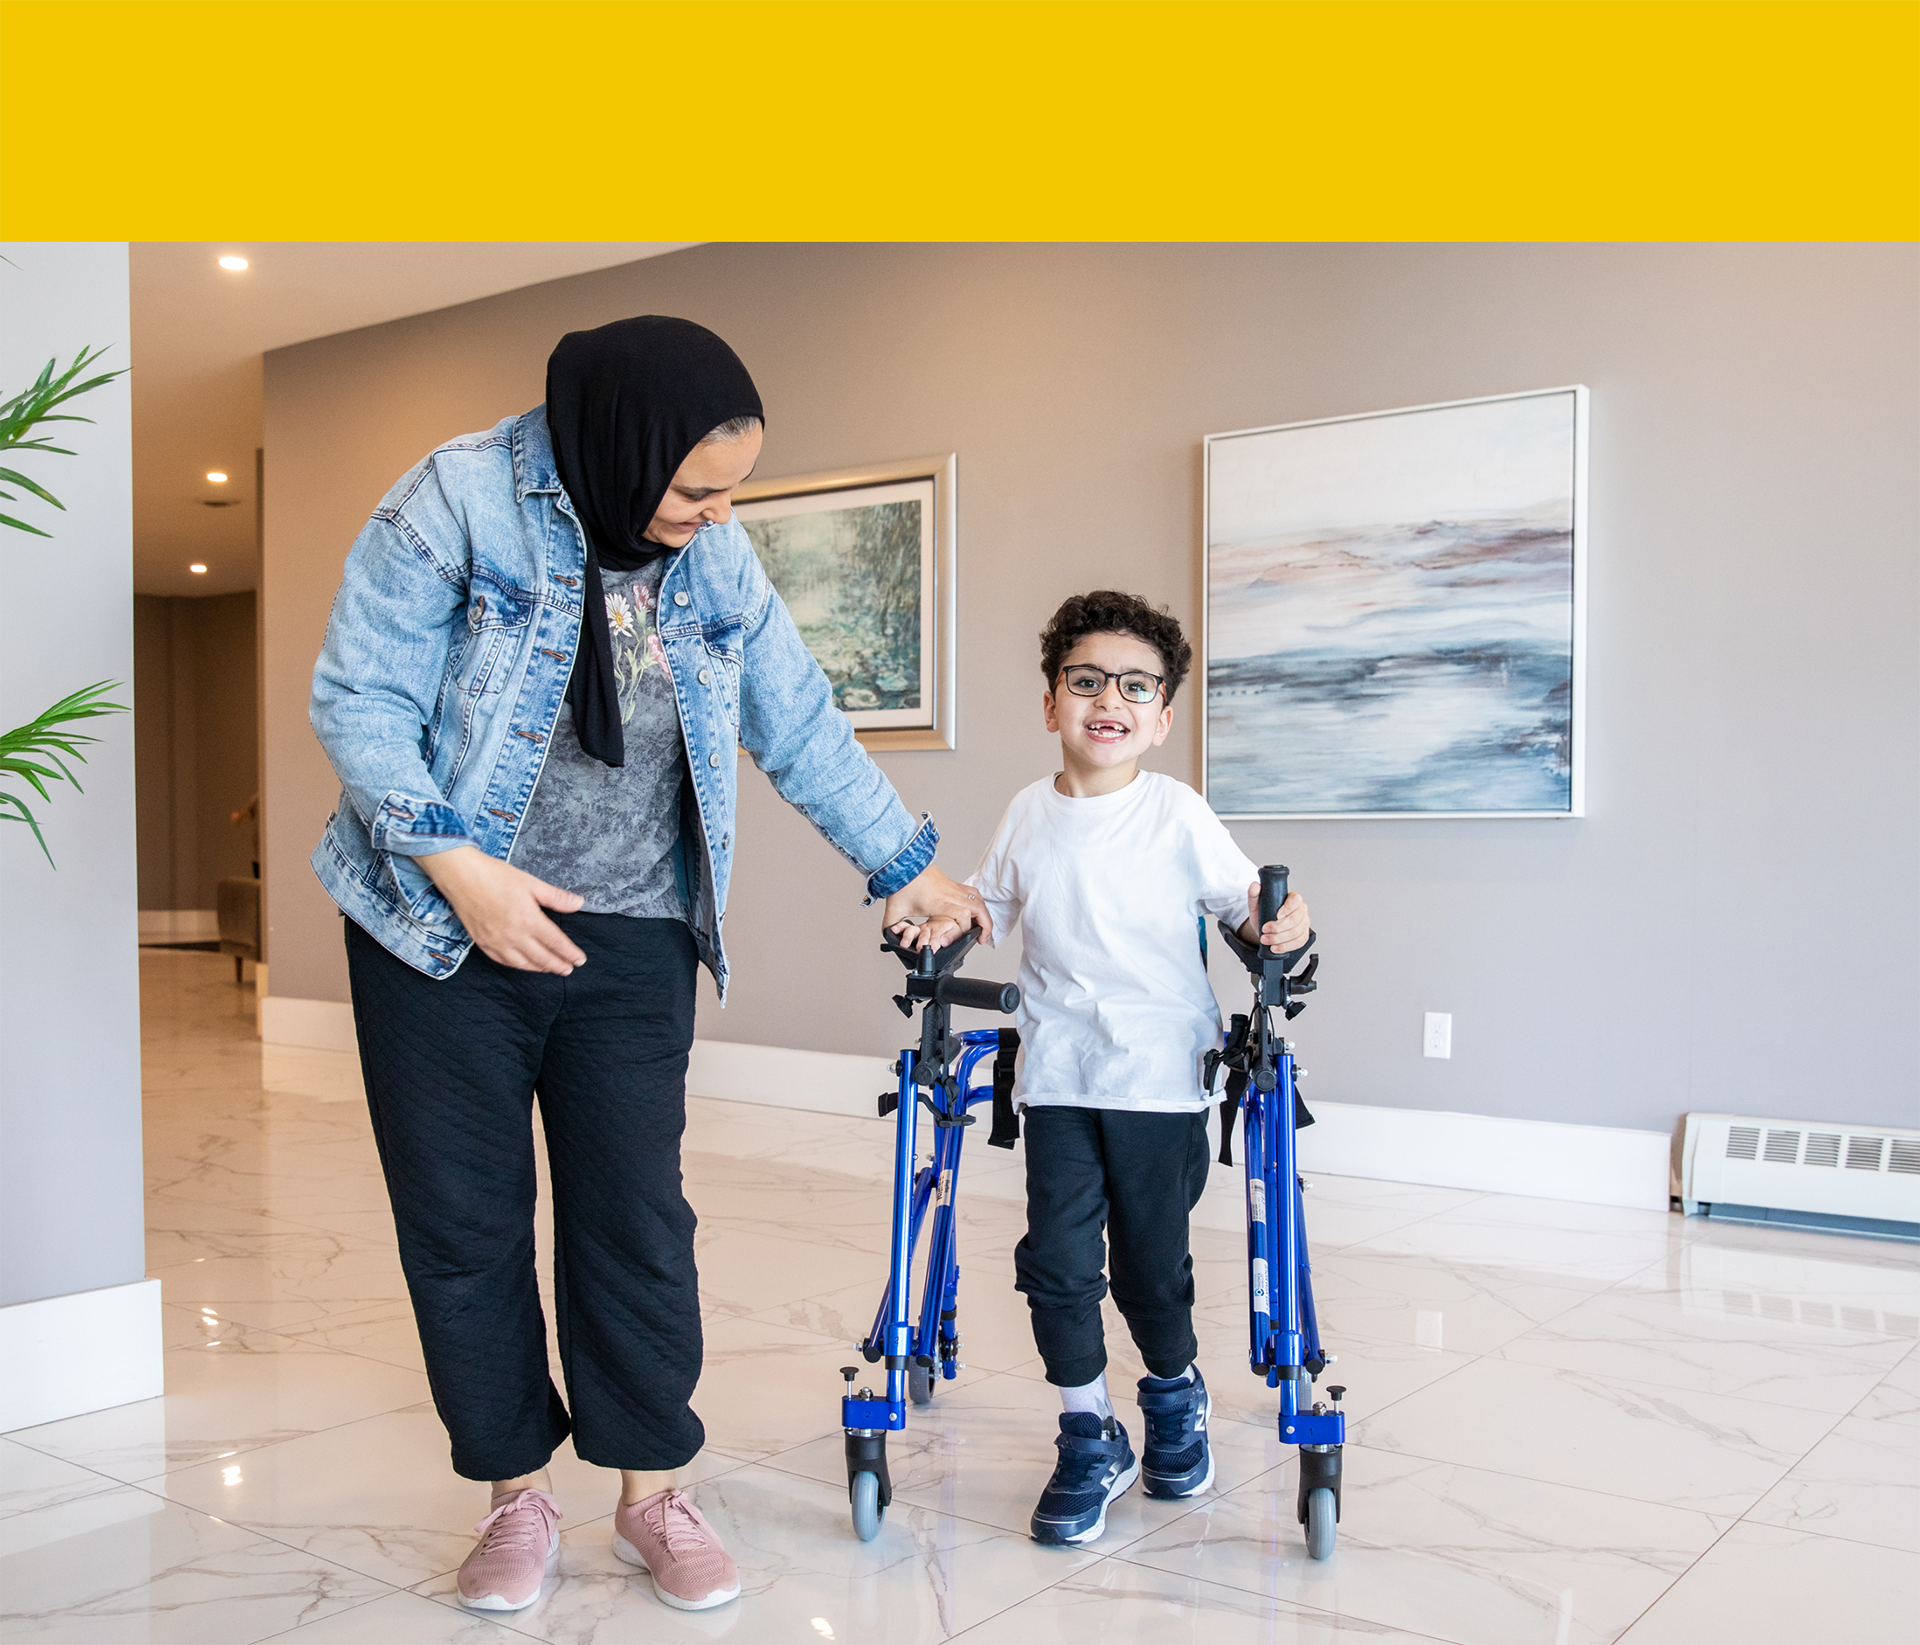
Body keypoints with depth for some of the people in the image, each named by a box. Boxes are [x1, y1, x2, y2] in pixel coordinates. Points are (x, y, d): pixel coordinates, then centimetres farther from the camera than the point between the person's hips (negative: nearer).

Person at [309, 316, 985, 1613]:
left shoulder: (718, 558, 3)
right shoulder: (459, 502, -11)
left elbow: (802, 729, 11)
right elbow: (357, 695, -11)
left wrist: (909, 866, 14)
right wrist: (460, 865, -20)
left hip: (631, 939, 3)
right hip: (444, 925, -2)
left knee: (635, 1218, 3)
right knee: (463, 1224, 5)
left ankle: (652, 1494, 18)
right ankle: (519, 1492, 22)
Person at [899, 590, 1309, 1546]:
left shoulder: (1177, 813, -3)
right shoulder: (1029, 814, 6)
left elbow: (1241, 898, 1)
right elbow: (991, 902, 19)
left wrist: (1279, 924, -20)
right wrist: (944, 922, -1)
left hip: (1160, 1079, -2)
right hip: (1056, 1078, 2)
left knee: (1151, 1265, 7)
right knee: (1056, 1259, -3)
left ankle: (1174, 1393, 38)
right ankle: (1089, 1440, 16)